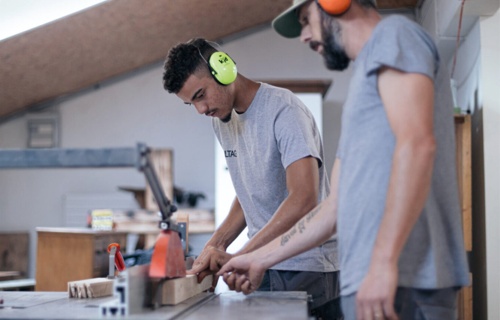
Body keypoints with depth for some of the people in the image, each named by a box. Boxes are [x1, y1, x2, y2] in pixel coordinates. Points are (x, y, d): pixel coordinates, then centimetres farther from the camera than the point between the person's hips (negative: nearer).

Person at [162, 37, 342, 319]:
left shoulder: (283, 111, -16)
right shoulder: (222, 120, 9)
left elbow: (303, 200, -26)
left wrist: (237, 258, -26)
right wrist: (217, 244, 0)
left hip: (309, 268, -6)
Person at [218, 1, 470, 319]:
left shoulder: (392, 34, -1)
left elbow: (417, 143, -18)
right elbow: (338, 206, 25)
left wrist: (383, 261, -24)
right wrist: (261, 259, 26)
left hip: (401, 278, -9)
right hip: (371, 280, 9)